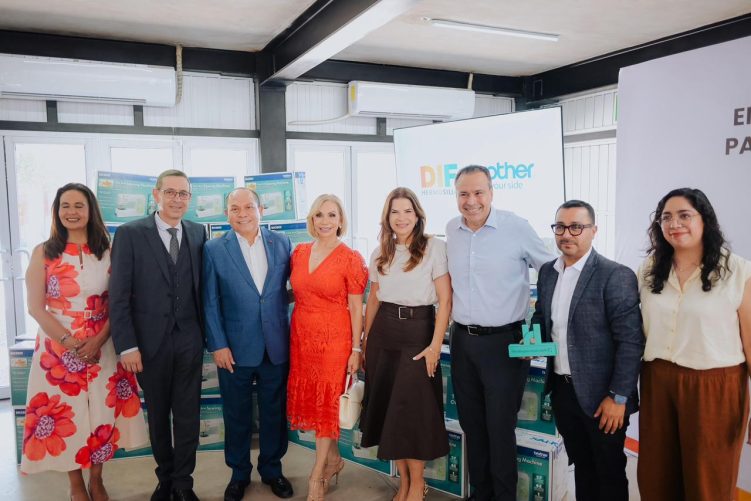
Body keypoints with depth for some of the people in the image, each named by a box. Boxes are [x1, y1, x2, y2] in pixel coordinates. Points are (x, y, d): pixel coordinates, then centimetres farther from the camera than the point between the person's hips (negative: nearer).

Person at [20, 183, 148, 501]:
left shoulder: (106, 252, 1)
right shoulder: (43, 253, -3)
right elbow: (36, 308, -6)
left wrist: (99, 340, -14)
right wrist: (71, 343, -14)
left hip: (101, 347, 1)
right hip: (59, 347, -1)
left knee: (102, 412, 9)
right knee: (66, 415, 8)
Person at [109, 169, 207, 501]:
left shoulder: (198, 233, 3)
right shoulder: (130, 234, -6)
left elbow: (202, 285, 5)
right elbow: (119, 295, -8)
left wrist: (206, 333, 0)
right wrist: (126, 345, -12)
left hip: (189, 340, 2)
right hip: (150, 341, -1)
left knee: (188, 415, 8)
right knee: (158, 415, 15)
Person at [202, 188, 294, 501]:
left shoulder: (281, 243, 1)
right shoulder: (214, 249, -4)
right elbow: (210, 302, -4)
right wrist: (217, 345, -8)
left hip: (276, 346, 2)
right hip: (235, 348, -1)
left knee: (275, 412, 14)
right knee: (237, 415, 13)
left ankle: (272, 469, 35)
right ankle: (239, 474, 34)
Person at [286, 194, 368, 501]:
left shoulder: (350, 258, -8)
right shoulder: (299, 253, 5)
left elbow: (356, 308, -7)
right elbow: (298, 294, 13)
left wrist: (356, 349, -8)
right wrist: (292, 335, 9)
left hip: (334, 338, -5)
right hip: (301, 337, 5)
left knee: (328, 402, 4)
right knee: (309, 400, 12)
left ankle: (317, 476, 18)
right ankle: (333, 459, 33)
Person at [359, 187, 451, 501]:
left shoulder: (434, 247, -6)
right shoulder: (380, 254, 9)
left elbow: (445, 300, -8)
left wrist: (435, 346, -13)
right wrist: (366, 341, 14)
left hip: (418, 332, -5)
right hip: (383, 334, 5)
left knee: (412, 408, 1)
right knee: (387, 408, 9)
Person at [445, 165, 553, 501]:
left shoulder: (517, 227, -11)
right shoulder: (451, 230, 4)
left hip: (503, 342, -5)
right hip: (462, 339, 5)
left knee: (500, 428, 4)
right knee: (472, 425, 16)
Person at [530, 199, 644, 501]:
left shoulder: (616, 276, -14)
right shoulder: (547, 272, 6)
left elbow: (631, 341, -16)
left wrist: (618, 397, -17)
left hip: (600, 395, -5)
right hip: (561, 389, 6)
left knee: (609, 473, 11)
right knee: (581, 465, 20)